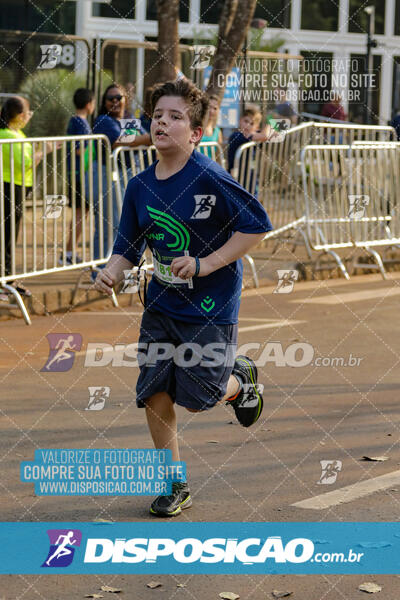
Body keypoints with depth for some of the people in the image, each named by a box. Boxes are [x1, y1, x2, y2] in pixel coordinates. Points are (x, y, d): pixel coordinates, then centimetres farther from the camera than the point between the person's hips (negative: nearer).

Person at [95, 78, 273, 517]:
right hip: (161, 304, 5)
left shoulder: (209, 178, -18)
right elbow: (128, 246, 9)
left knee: (195, 399, -4)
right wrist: (113, 271, -13)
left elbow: (257, 226, -16)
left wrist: (205, 264, -19)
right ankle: (174, 486, 18)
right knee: (154, 394, 1)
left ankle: (240, 380, 32)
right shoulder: (140, 186, 1)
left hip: (210, 306, -5)